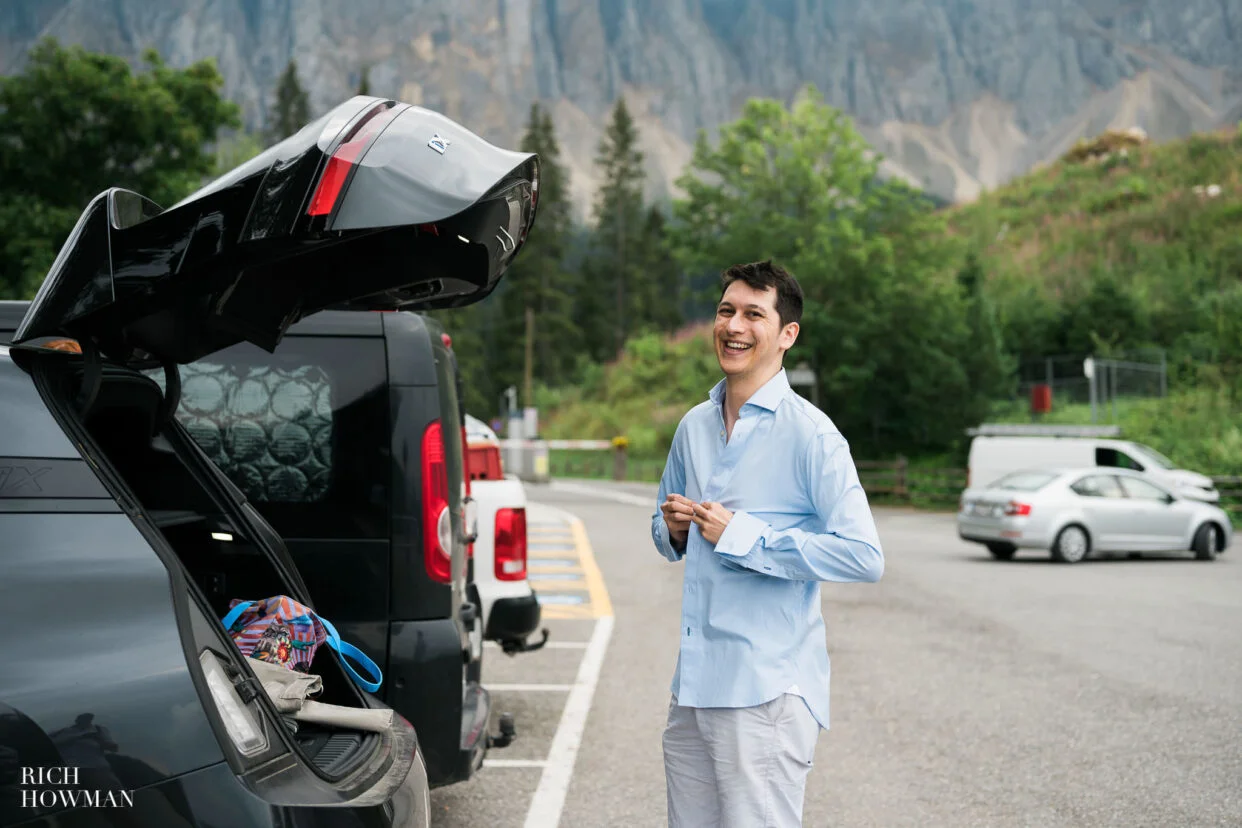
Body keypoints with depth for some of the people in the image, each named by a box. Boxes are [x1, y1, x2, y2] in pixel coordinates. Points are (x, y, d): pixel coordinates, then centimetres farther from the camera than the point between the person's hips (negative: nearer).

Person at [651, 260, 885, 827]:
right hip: (692, 684, 7)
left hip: (767, 692, -6)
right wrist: (675, 529, -1)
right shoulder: (693, 427, 11)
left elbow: (864, 557, -19)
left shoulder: (809, 433, -10)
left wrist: (740, 535, -17)